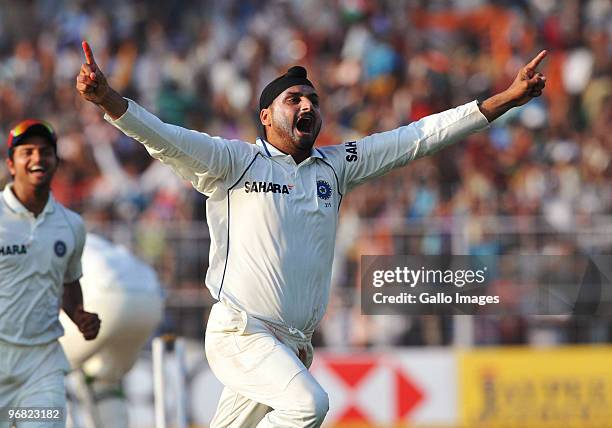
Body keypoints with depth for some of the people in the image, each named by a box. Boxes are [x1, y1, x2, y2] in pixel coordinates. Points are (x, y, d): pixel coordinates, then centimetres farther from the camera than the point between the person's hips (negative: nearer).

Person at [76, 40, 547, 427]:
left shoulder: (333, 166, 13)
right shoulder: (233, 161, -1)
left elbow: (418, 138, 10)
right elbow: (162, 138, -15)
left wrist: (505, 99, 4)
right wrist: (107, 99, -34)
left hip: (292, 345, 6)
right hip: (239, 335, -6)